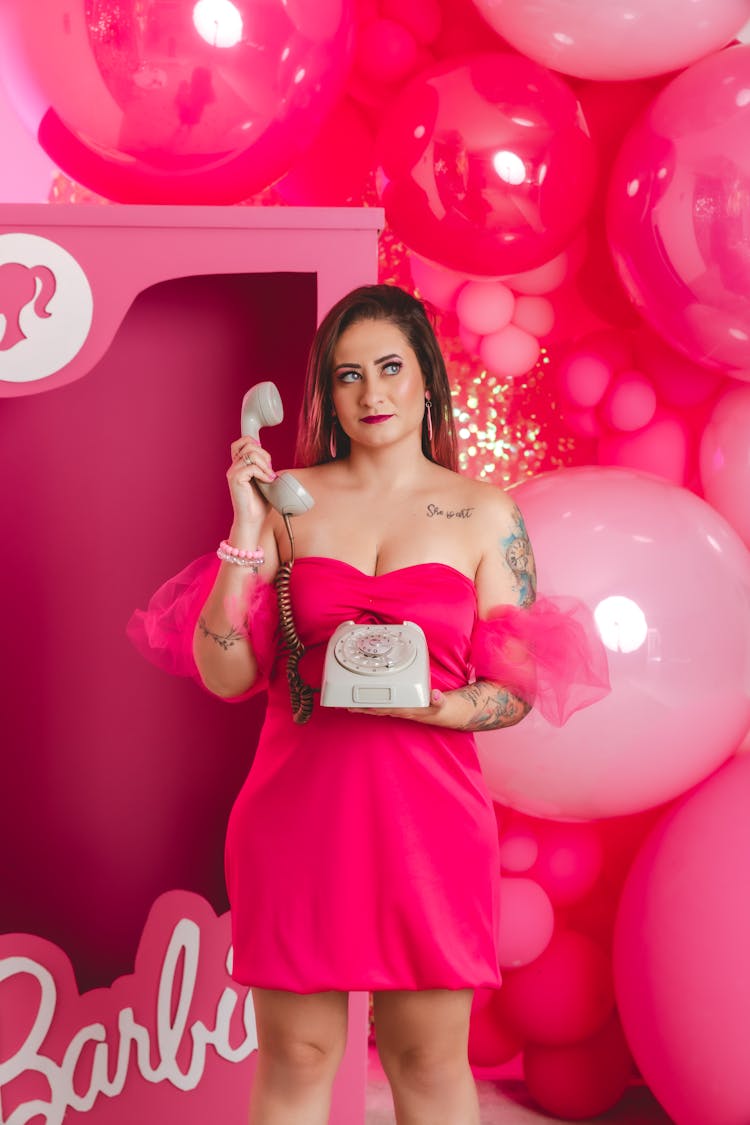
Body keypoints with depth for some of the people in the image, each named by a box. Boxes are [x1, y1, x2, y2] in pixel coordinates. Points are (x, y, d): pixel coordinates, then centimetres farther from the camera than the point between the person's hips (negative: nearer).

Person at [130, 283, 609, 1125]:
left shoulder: (485, 517, 5)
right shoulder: (287, 500, 4)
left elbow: (517, 688, 4)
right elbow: (226, 676, -1)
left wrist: (428, 704, -16)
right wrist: (246, 534, -11)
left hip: (427, 811, 0)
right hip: (297, 805, 0)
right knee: (294, 1054, 7)